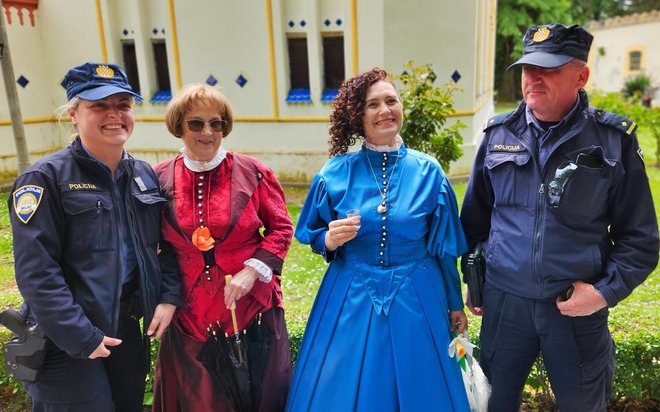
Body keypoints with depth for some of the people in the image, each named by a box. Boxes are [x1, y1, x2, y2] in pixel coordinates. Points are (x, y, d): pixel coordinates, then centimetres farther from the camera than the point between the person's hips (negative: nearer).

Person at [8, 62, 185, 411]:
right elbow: (37, 272, -18)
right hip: (67, 343, -5)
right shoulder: (46, 179, -13)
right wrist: (81, 338, -20)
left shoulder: (144, 175, 5)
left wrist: (169, 298, -5)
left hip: (129, 332, 6)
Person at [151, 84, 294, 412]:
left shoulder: (252, 172, -7)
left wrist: (252, 271, -14)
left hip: (251, 305, -1)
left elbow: (281, 227, -2)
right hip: (190, 312, 2)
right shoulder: (161, 178, -1)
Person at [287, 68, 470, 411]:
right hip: (350, 300, 0)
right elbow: (312, 236, 5)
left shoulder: (428, 171, -3)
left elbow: (444, 248, 4)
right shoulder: (336, 173, -5)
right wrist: (330, 241, -17)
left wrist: (455, 305, 9)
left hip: (415, 300, 1)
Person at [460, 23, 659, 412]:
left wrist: (606, 291, -12)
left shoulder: (614, 140, -5)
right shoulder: (499, 134, 1)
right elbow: (475, 217, 9)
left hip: (578, 306, -1)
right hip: (504, 300, 2)